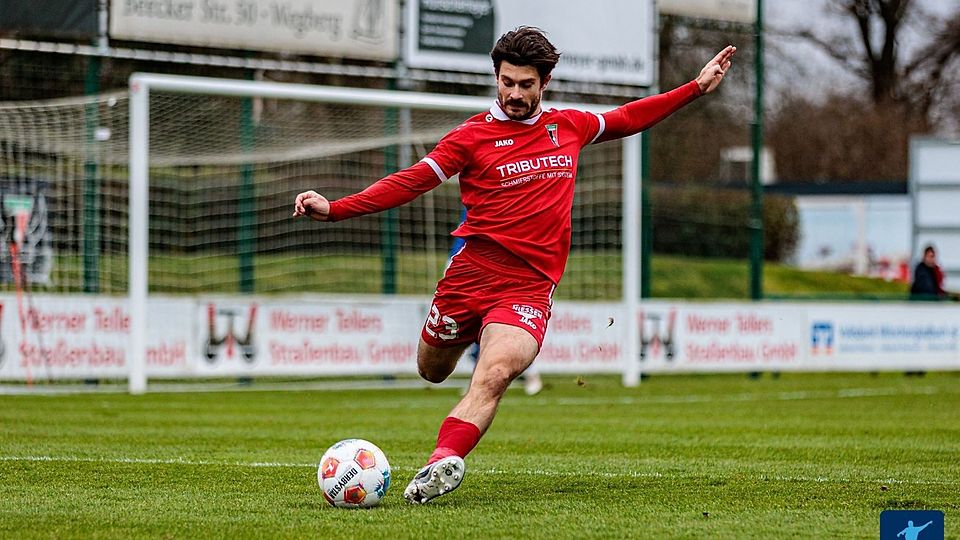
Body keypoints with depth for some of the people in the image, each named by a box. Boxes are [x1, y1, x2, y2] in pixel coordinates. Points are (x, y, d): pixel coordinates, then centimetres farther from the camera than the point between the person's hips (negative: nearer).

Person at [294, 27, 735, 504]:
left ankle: (442, 463, -42)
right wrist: (335, 209, -13)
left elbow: (628, 118, 30)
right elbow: (410, 182, -3)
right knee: (432, 373, 15)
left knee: (494, 377, -26)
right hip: (472, 271, 0)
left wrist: (696, 88, 30)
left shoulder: (569, 126, 13)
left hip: (530, 288, 0)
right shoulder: (472, 135, 1)